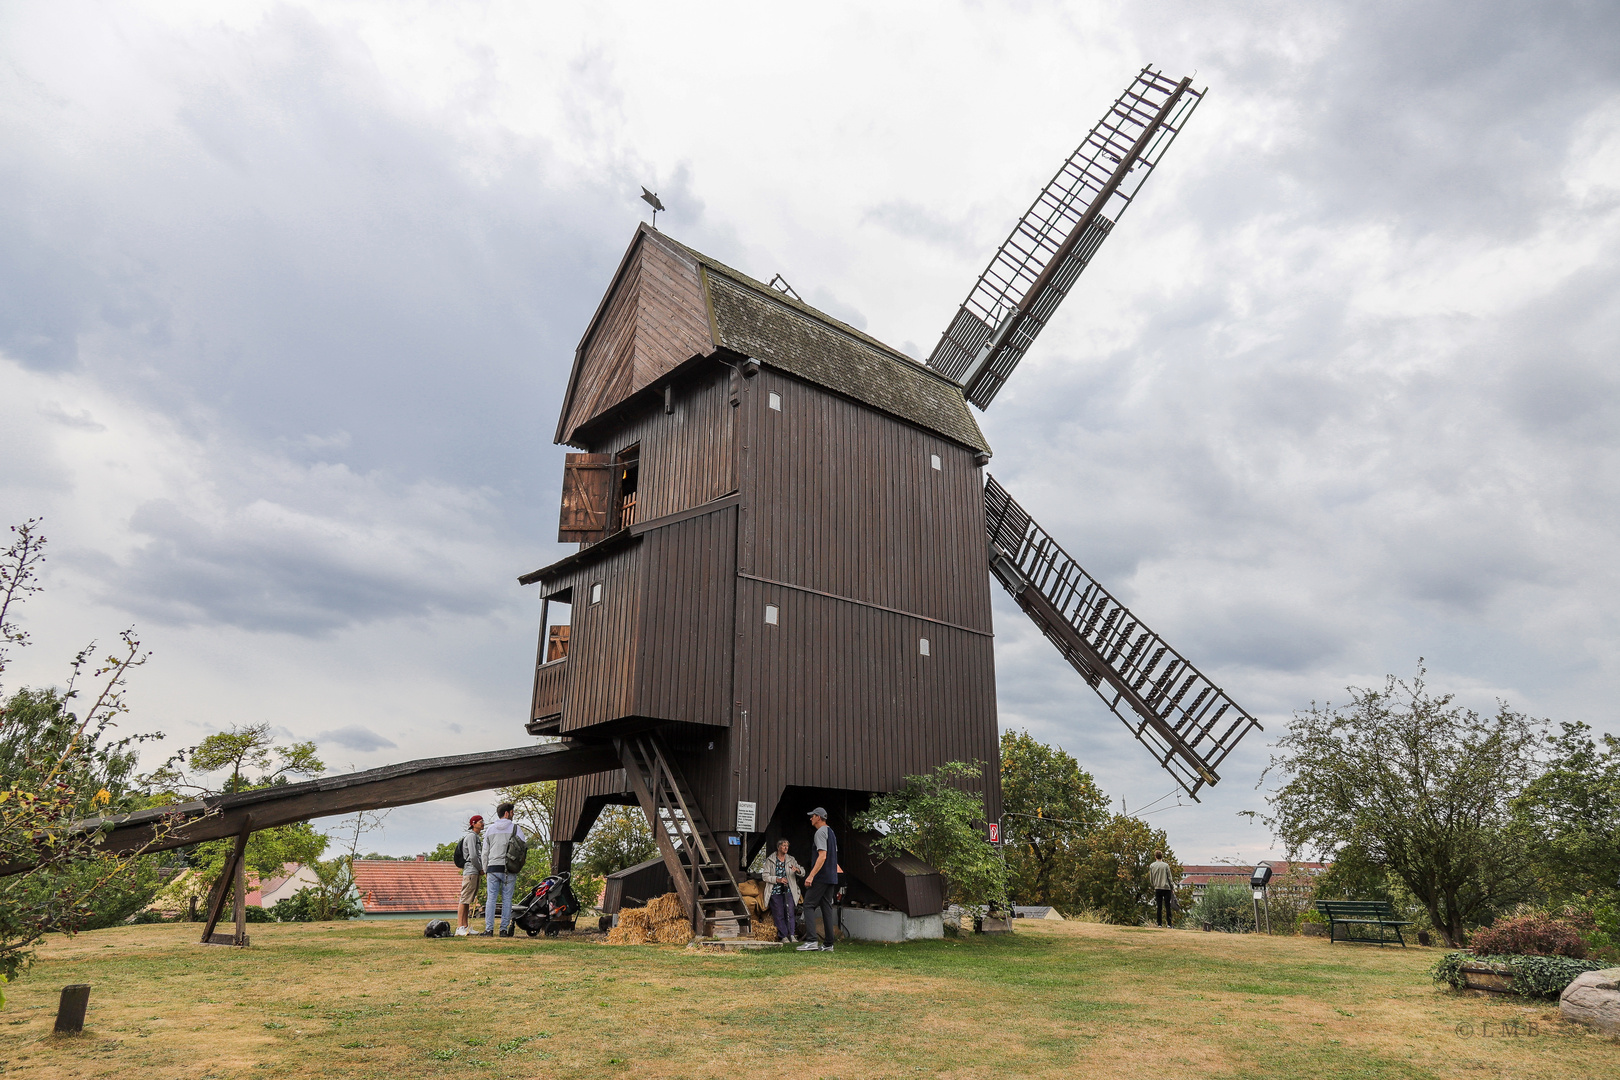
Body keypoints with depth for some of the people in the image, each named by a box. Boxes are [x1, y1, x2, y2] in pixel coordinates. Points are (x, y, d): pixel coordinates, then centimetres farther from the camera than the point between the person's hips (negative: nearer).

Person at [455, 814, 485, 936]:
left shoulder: (476, 837, 22)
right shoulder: (471, 836, -9)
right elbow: (473, 856, -17)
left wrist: (481, 869, 11)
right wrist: (481, 869, -7)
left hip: (475, 872, 10)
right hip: (470, 872, -10)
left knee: (469, 901, 11)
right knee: (465, 900, -11)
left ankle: (465, 927, 14)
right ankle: (459, 927, -13)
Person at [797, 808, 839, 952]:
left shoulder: (820, 832, -11)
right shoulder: (831, 832, 19)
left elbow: (822, 856, -21)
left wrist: (811, 876, -24)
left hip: (821, 877, -9)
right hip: (832, 877, 9)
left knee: (809, 905, -6)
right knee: (827, 908, 9)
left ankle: (811, 941, -14)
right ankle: (828, 944, 8)